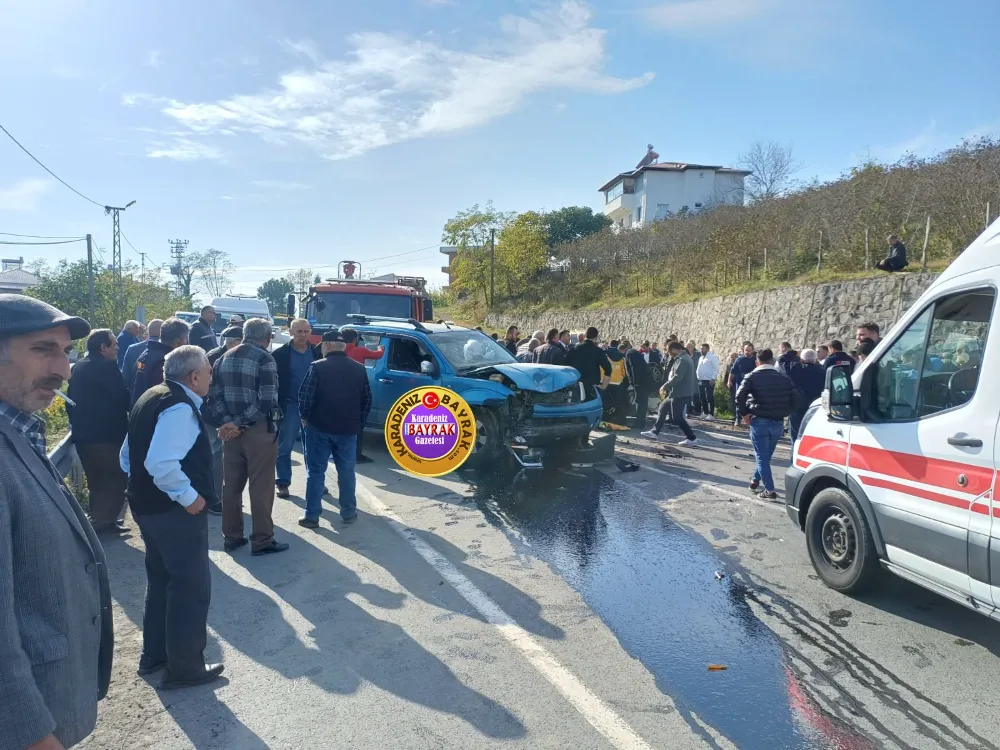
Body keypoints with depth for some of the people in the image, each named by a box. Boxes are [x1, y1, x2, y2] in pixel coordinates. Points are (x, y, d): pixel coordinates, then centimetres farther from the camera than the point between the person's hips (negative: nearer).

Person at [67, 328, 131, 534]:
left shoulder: (78, 368, 12)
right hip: (106, 434, -9)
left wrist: (77, 424, 24)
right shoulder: (106, 366, -15)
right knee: (114, 482, 2)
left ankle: (100, 521, 25)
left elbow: (71, 400, 17)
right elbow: (122, 397, -17)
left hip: (83, 435, 9)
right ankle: (99, 524, 0)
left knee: (97, 483, 18)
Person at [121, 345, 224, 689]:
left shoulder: (152, 398, 10)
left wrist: (145, 488, 19)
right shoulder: (180, 407, -21)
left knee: (161, 581, 21)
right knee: (191, 587, 3)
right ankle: (184, 668, 14)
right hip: (176, 511, -10)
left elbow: (129, 456, 16)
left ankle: (154, 655, 35)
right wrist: (189, 496, -21)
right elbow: (162, 464, -32)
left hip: (148, 505, 10)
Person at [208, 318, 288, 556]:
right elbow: (266, 401, -19)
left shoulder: (224, 358, 11)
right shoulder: (265, 359, -10)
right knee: (261, 487, 1)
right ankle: (262, 541, 8)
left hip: (230, 430, 7)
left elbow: (214, 395, 3)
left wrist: (227, 422, -8)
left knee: (231, 485, 14)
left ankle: (231, 537, 22)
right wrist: (241, 423, -14)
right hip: (259, 430, -6)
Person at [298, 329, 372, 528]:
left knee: (316, 472, 4)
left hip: (319, 428, -3)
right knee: (346, 472, 12)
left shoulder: (318, 367, -8)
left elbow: (305, 396, -12)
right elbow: (367, 400, 8)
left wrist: (305, 417, 5)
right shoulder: (359, 369, 5)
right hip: (348, 430, 3)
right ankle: (348, 512, 18)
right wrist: (358, 423, 16)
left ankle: (312, 516, 7)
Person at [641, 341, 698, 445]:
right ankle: (655, 432, 24)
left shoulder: (682, 360, -19)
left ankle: (692, 438, 0)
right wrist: (667, 387, 13)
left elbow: (677, 378, -24)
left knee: (677, 417, -5)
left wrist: (665, 386, -14)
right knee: (662, 408, 17)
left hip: (681, 393, -11)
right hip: (677, 392, 11)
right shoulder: (681, 358, 15)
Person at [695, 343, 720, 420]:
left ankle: (711, 414, -5)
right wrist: (697, 375, 12)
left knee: (710, 398, -7)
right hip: (701, 380, 8)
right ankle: (705, 413, 18)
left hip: (709, 380, -8)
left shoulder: (712, 356, -7)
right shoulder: (701, 358, 19)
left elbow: (716, 369, -13)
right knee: (702, 398, 10)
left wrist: (713, 379, -19)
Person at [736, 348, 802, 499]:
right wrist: (784, 412, 11)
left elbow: (740, 396, -17)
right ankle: (755, 480, 35)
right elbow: (797, 400, 2)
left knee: (762, 457, 2)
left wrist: (745, 414, -6)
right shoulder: (784, 377, 10)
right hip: (778, 423, 4)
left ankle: (770, 490, -3)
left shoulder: (752, 377, -1)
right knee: (766, 455, 21)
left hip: (759, 421, -4)